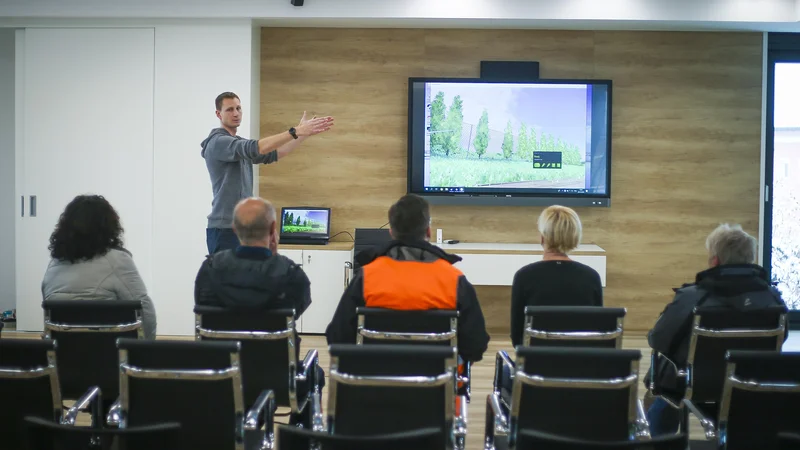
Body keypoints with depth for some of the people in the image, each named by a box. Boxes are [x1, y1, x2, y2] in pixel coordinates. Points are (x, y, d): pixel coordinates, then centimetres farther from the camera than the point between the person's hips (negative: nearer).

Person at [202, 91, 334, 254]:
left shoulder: (239, 144, 19)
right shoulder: (218, 142, -12)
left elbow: (272, 154, 14)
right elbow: (256, 148, -27)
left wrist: (304, 133, 4)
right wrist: (295, 131, -31)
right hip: (224, 230, -10)